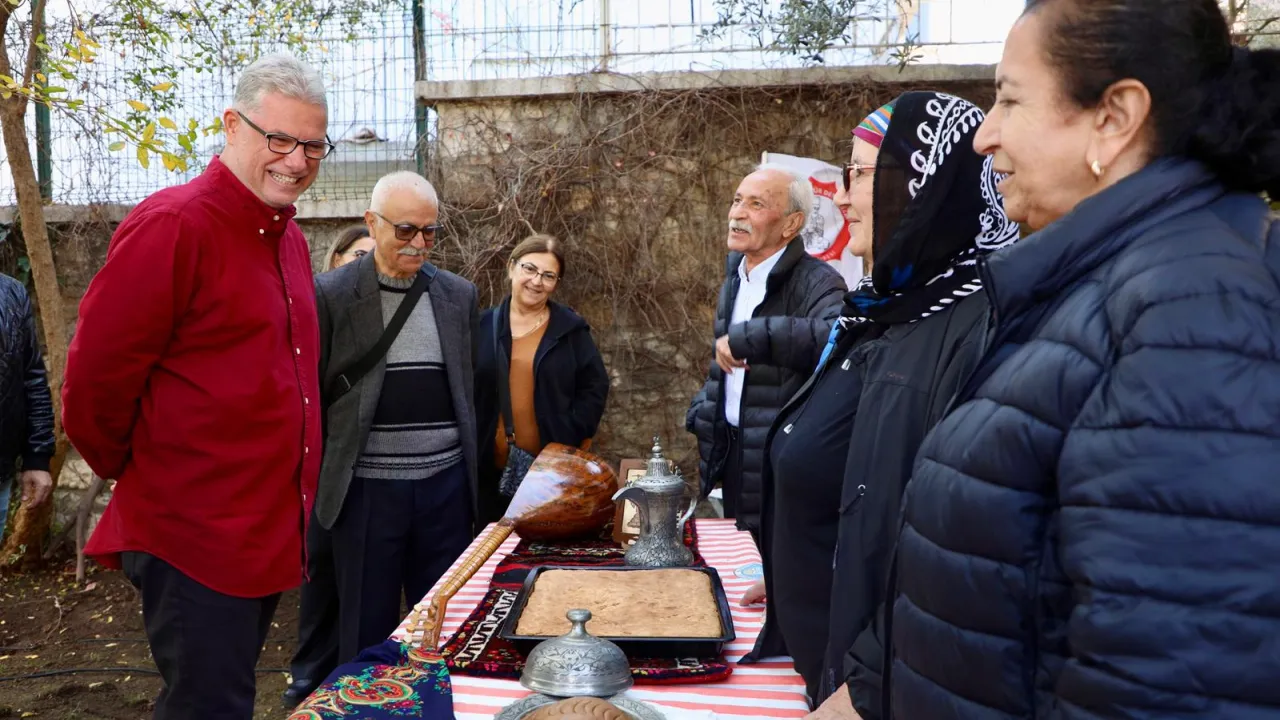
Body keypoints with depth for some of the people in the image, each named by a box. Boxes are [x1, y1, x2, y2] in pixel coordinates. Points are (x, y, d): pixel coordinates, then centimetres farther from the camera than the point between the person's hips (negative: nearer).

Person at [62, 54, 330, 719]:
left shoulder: (288, 237, 10)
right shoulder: (172, 226, -17)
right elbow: (95, 379, -15)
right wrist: (135, 472, 0)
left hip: (270, 532, 8)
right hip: (194, 537, -8)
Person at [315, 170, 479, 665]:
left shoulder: (459, 295, 8)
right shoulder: (330, 294, -3)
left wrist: (471, 471, 11)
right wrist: (316, 481, -1)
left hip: (446, 483, 3)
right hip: (368, 488, -3)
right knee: (367, 628, 10)